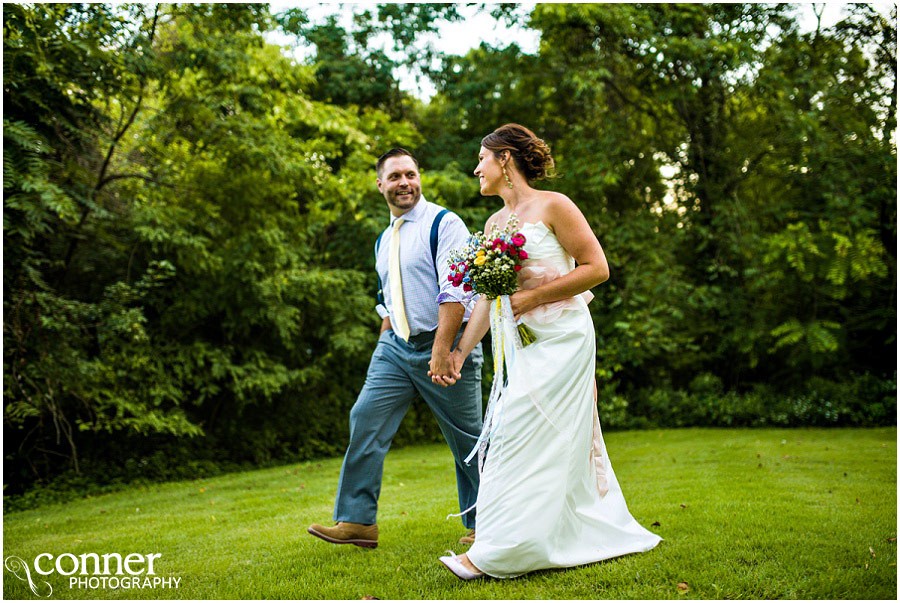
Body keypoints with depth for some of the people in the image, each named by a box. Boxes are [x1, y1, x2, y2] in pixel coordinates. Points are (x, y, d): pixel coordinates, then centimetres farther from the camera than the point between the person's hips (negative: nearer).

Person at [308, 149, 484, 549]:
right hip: (395, 346, 7)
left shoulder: (444, 224, -8)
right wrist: (384, 347, 17)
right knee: (365, 420, -4)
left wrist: (441, 350, -25)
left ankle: (481, 524, 19)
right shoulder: (383, 241, 15)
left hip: (443, 343, -6)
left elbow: (454, 292, -18)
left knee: (466, 439, 3)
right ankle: (357, 521, 2)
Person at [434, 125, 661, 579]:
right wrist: (460, 352, 11)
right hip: (521, 344, 7)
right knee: (564, 442, 10)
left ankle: (495, 553, -7)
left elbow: (597, 268, -11)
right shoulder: (494, 223, 14)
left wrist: (532, 296, -16)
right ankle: (605, 532, 24)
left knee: (523, 436, -10)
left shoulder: (553, 206, -7)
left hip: (561, 338, -7)